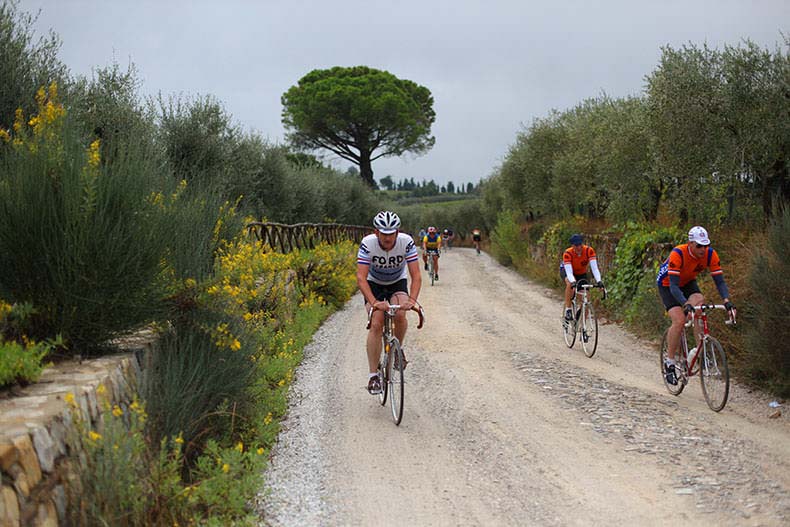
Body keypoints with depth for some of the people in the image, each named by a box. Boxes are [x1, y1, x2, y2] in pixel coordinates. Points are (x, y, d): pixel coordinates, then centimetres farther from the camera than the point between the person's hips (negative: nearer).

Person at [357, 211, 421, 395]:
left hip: (397, 283, 1)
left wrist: (412, 300, -45)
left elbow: (416, 276, -28)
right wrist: (373, 302, -48)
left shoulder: (406, 242, -28)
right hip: (374, 284, -1)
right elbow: (361, 277, -34)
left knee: (400, 314, -28)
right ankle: (373, 375, -10)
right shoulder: (368, 243, -30)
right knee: (376, 325, -18)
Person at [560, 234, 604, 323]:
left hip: (581, 273, 3)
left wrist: (598, 280, -52)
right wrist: (573, 281, -62)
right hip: (566, 270, -3)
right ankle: (568, 310, -27)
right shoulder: (568, 253, -35)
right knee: (570, 284, -38)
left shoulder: (589, 251, -30)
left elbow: (594, 267, -36)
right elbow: (569, 271, -42)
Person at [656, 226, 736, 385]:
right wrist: (686, 305, -54)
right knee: (679, 320, -23)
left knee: (699, 302, -28)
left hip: (688, 283, 4)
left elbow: (720, 281, -21)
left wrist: (727, 301, -39)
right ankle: (669, 363, -8)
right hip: (667, 284, -4)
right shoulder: (678, 254, -36)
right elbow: (674, 285, -40)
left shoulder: (710, 254, -22)